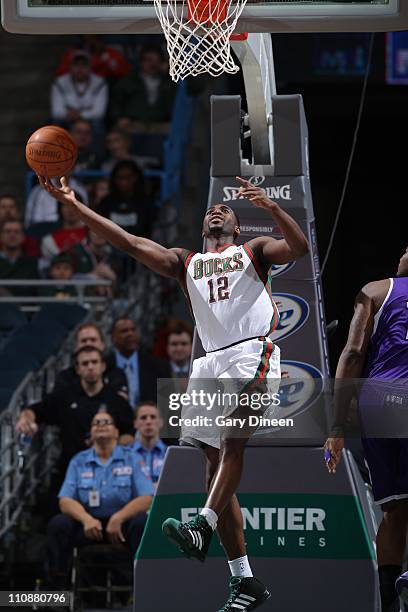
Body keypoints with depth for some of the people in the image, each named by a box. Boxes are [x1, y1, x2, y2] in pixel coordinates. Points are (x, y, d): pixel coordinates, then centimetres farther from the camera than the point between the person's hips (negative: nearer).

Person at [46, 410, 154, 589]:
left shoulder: (131, 458, 1)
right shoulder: (78, 462, 7)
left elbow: (146, 499, -9)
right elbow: (65, 501, -1)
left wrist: (118, 518, -25)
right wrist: (87, 519, -23)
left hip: (123, 522, -2)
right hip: (88, 523, 2)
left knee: (142, 522, -33)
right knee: (58, 524, -25)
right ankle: (58, 586, -21)